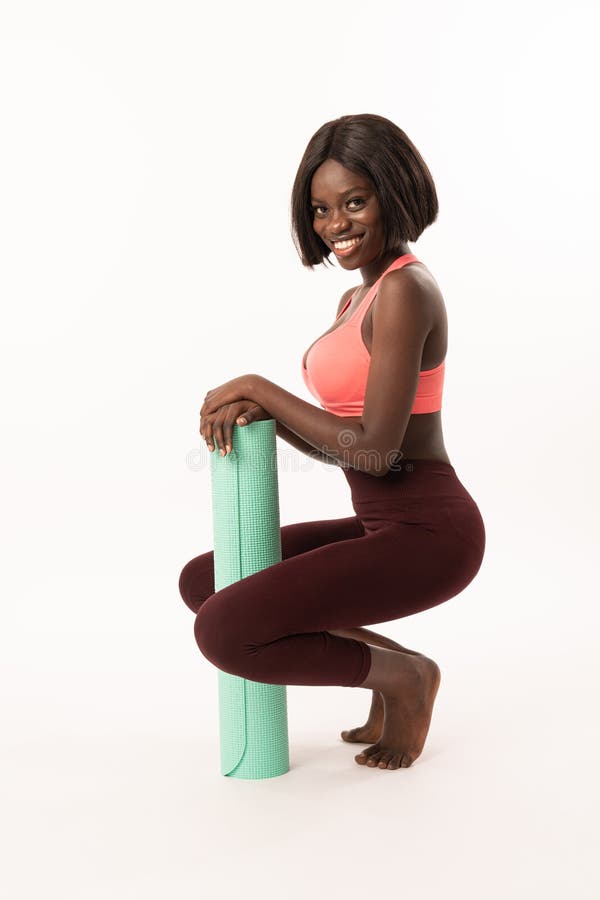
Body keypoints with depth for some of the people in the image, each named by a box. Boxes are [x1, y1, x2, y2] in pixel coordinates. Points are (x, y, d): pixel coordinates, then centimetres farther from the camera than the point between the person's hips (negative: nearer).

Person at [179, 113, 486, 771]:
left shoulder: (404, 289, -16)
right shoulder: (356, 299, 13)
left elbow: (373, 449, -22)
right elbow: (338, 445, 13)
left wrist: (256, 387, -13)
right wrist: (256, 412, -5)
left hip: (425, 532, -10)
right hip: (381, 527, 10)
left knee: (224, 632, -19)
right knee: (202, 581, 15)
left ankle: (400, 676, 2)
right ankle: (391, 666, 11)